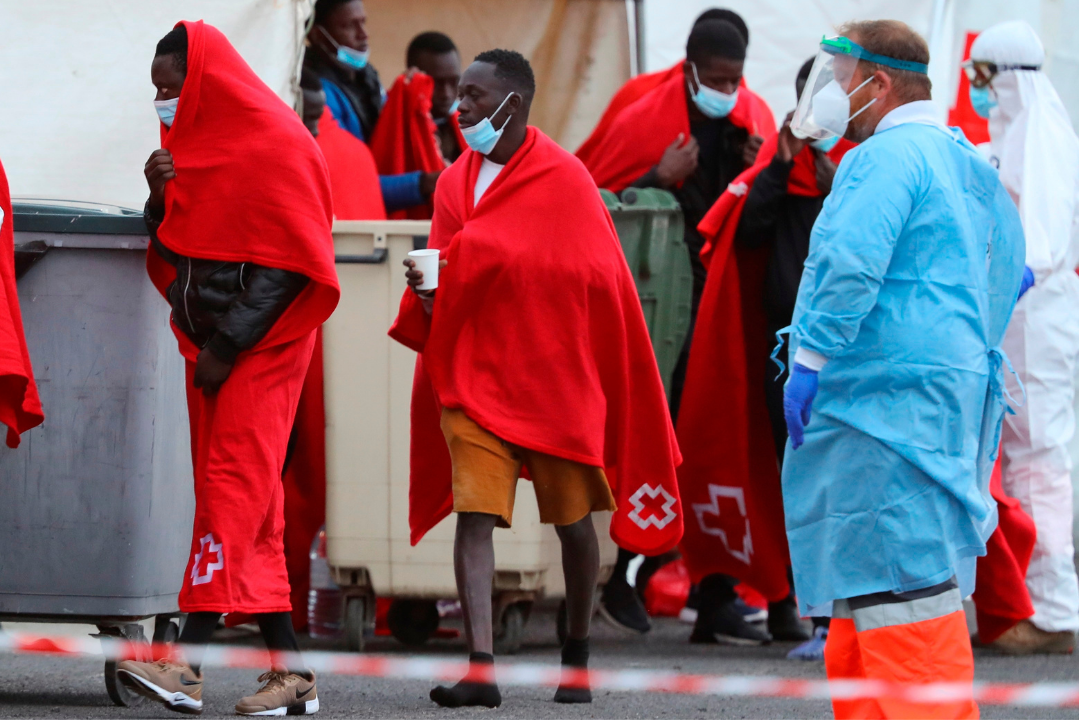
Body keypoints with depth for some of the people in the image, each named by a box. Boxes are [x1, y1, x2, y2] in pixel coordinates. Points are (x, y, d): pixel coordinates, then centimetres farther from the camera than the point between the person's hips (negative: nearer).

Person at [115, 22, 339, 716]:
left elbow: (284, 267, -15)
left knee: (232, 486, -16)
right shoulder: (193, 143, 15)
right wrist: (162, 199, -2)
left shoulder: (279, 144, -11)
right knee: (250, 507, 4)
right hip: (210, 345, 9)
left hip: (263, 347, -9)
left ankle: (189, 660, -26)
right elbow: (176, 254, 18)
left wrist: (227, 348, -17)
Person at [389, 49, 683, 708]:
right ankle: (480, 670, -19)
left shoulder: (564, 178, -6)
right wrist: (428, 290, -8)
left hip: (555, 376, -3)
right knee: (474, 515, -11)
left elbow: (594, 276, -10)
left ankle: (578, 660, 25)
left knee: (573, 518, 9)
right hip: (474, 375, 3)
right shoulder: (458, 181, 9)